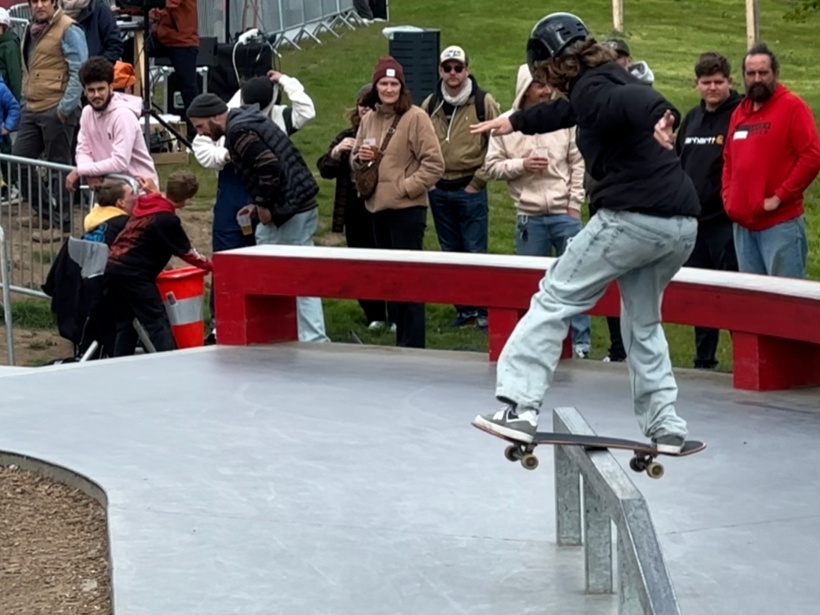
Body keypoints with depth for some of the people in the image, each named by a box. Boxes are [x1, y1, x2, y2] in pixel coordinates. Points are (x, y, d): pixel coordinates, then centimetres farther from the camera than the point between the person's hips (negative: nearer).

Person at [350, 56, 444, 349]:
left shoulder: (415, 117, -7)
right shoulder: (369, 120, 12)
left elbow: (434, 164, -11)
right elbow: (355, 164, 20)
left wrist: (405, 187, -14)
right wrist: (360, 158, -2)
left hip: (408, 209, -7)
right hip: (378, 208, 7)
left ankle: (412, 346, -3)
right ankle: (402, 339, 19)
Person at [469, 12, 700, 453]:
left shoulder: (592, 89, -4)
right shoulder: (610, 83, 24)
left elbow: (632, 100, -26)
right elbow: (562, 112, 44)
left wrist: (659, 118, -43)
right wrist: (515, 122, 58)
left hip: (632, 217, -9)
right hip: (681, 226, 9)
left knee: (554, 301, 0)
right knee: (643, 322, 23)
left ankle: (520, 408, -8)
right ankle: (665, 426, 17)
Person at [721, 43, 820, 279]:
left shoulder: (793, 107, -6)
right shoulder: (740, 112, 17)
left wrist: (780, 197, -15)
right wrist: (728, 195, 9)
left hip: (781, 223, -7)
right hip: (743, 224, 7)